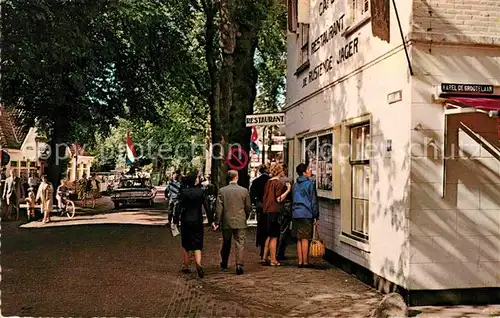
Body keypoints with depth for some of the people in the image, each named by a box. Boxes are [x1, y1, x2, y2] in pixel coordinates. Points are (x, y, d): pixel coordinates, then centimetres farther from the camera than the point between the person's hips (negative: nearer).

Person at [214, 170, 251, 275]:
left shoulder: (222, 191, -6)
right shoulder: (244, 190, -4)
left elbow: (219, 208, -6)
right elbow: (248, 207, 4)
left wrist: (217, 222, 0)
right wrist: (245, 218, 20)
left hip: (226, 222, 1)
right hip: (240, 222, -1)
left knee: (226, 244, 17)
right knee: (240, 244, 1)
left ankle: (224, 263, 31)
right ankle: (239, 265, -8)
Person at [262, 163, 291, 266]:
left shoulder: (268, 182, 12)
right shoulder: (278, 183, -13)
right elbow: (279, 199, -18)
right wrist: (288, 190, -14)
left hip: (267, 211, 8)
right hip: (275, 211, -8)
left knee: (269, 236, 18)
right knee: (274, 237, -1)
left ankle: (265, 257, 22)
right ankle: (273, 260, 4)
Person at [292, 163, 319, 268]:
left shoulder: (295, 185, 14)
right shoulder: (310, 183, -6)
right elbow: (313, 200, -6)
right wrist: (315, 215, -2)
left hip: (296, 213, 6)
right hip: (306, 214, -6)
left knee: (299, 239, 9)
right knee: (305, 239, -3)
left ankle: (300, 261, 11)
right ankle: (305, 261, 0)